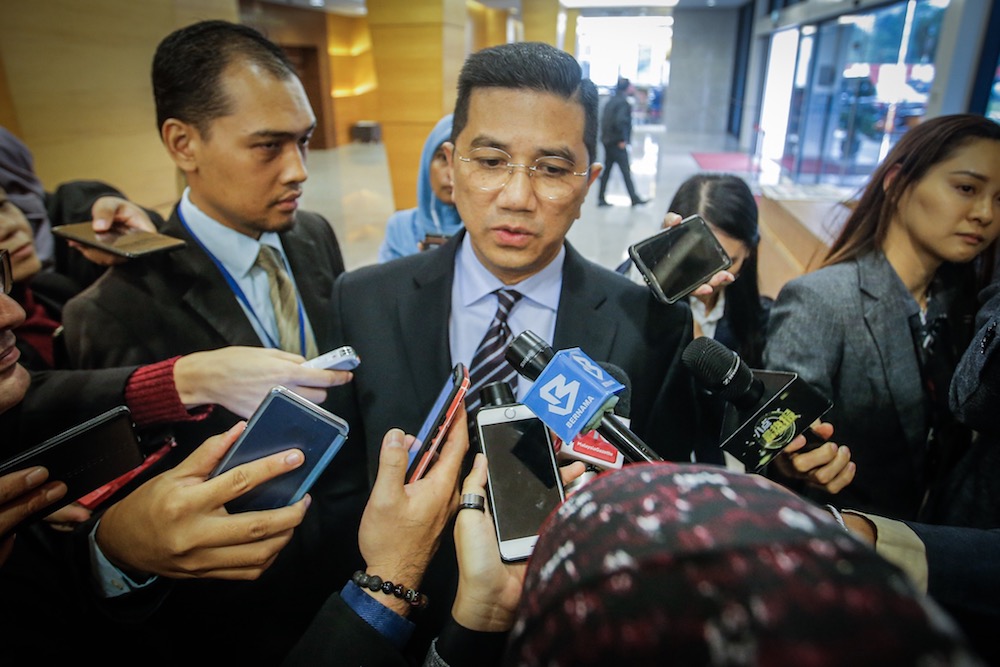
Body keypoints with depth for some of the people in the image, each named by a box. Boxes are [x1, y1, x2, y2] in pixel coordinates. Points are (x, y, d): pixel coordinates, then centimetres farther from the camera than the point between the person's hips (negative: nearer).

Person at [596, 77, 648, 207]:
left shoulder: (611, 101, 13)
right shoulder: (623, 103, -14)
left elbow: (604, 120, 15)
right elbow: (620, 121, -25)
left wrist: (606, 136, 16)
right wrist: (623, 140, -18)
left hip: (608, 141, 8)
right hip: (617, 142, -8)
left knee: (607, 170, 12)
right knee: (626, 171, -3)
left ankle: (601, 198, 13)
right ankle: (634, 198, 3)